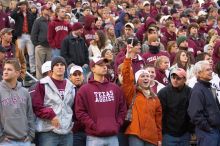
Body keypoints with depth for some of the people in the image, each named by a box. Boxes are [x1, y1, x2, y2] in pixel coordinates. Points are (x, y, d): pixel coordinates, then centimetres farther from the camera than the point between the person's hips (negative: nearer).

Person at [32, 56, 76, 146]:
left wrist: (72, 120, 12)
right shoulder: (43, 84, -1)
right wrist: (51, 115, -15)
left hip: (67, 132, 5)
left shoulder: (71, 86, 17)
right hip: (48, 132, -5)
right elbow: (36, 106, -7)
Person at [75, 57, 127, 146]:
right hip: (94, 138, -4)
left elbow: (122, 109, 17)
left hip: (113, 137, 4)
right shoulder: (84, 90, 1)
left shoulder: (115, 88, 15)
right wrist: (94, 126, -11)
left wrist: (117, 125, 4)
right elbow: (80, 112, -5)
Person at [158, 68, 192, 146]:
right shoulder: (163, 92, -8)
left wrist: (191, 130, 4)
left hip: (185, 134, 3)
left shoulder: (189, 92, 0)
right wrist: (161, 133, -8)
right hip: (168, 134, -3)